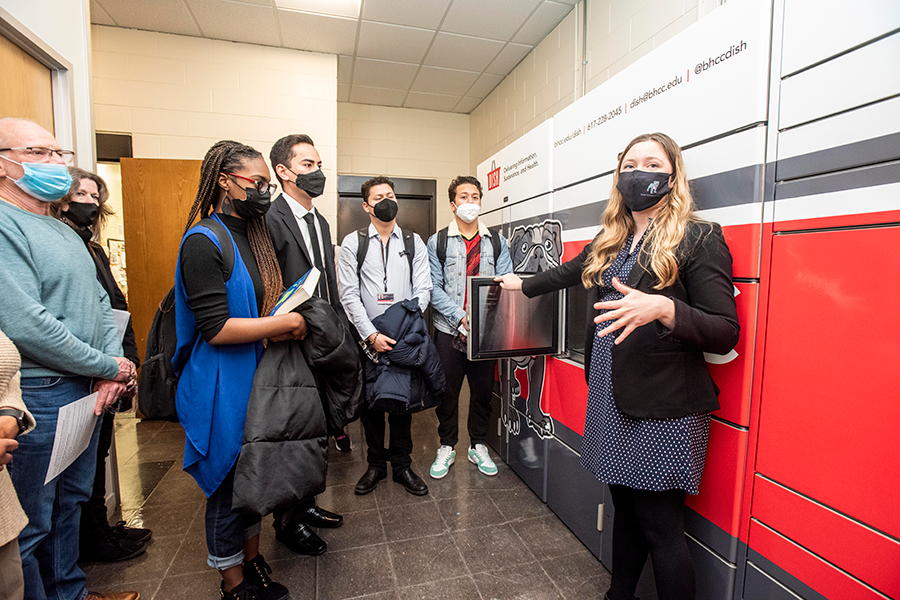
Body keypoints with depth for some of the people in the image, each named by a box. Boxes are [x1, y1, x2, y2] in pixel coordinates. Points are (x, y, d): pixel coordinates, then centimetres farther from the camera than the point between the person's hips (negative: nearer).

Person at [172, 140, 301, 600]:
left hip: (255, 377, 8)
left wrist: (281, 328, 2)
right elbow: (216, 328, -23)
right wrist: (286, 323, -17)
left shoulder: (252, 235, 10)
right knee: (228, 487, 9)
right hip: (221, 388, -8)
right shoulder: (204, 240, -16)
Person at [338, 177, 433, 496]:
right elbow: (349, 294, -3)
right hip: (366, 338, 0)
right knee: (369, 401, 9)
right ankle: (376, 464, 27)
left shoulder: (414, 242, 7)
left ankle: (402, 465, 25)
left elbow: (423, 290, 1)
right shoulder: (352, 243, 4)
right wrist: (372, 334, -12)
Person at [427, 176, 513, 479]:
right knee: (447, 391, 8)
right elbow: (434, 288, -4)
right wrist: (460, 317, -16)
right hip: (449, 329, -1)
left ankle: (478, 446, 30)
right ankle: (447, 447, 27)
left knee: (483, 390, 11)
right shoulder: (437, 242, 2)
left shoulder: (497, 241, 7)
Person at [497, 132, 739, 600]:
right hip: (611, 401, 6)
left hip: (663, 408, -5)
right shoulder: (610, 240, 12)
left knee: (660, 526, 4)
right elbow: (568, 272, 30)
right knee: (625, 507, 19)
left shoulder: (699, 238, -6)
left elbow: (726, 333, -11)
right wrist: (523, 284, 41)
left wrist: (662, 308, -28)